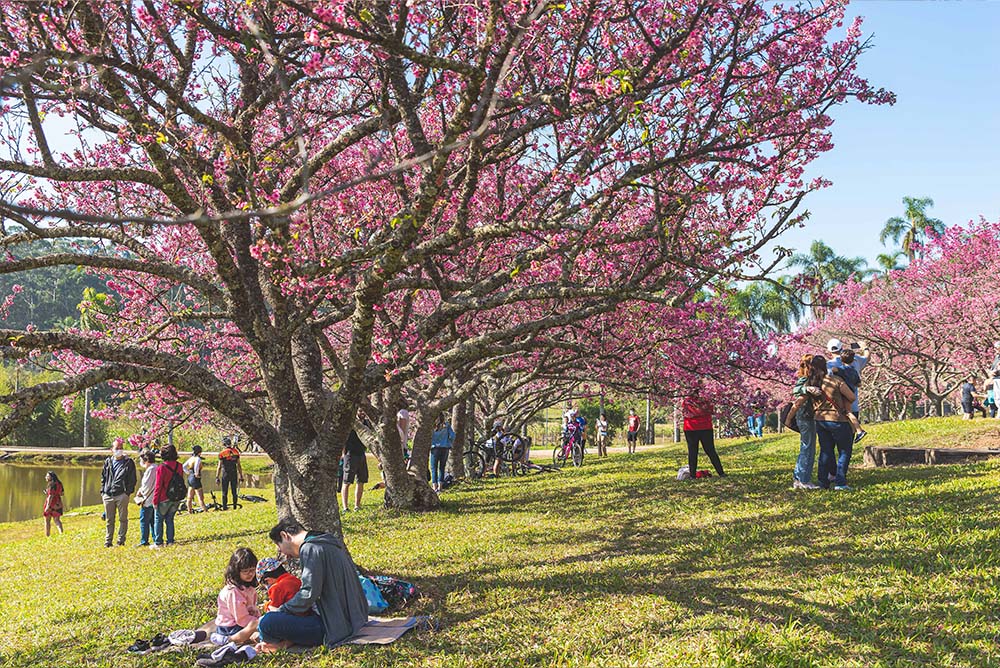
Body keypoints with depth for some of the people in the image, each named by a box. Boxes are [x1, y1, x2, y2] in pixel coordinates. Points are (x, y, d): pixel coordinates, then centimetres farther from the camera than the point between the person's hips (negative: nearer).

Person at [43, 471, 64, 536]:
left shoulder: (52, 485, -18)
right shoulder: (59, 483, 7)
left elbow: (51, 496, -22)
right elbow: (61, 494, 13)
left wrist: (48, 506, -23)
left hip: (51, 504, -7)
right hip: (58, 504, 7)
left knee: (47, 520, 8)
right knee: (57, 520, 11)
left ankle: (47, 536, 13)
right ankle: (61, 533, -4)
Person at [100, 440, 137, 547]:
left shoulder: (128, 463, 2)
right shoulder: (108, 462, 13)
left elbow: (132, 479, 1)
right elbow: (103, 478, 19)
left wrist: (128, 492, -8)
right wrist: (103, 491, 9)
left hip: (122, 495, -3)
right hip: (108, 495, 3)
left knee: (123, 518, 2)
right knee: (109, 520, 9)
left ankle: (121, 540, 9)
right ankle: (108, 540, 17)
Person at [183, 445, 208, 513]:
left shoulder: (191, 458, 10)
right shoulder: (198, 458, -14)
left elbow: (184, 466, 13)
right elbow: (196, 466, -32)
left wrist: (188, 473, 12)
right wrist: (196, 474, -20)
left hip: (190, 478, 9)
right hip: (195, 479, -9)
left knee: (190, 497, 13)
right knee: (200, 496, -6)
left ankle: (189, 510, 19)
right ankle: (205, 510, -6)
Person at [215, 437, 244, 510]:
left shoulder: (222, 453, -10)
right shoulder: (236, 452, 0)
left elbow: (219, 467, -9)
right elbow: (238, 465, 3)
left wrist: (217, 477, -4)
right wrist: (241, 476, 9)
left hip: (225, 475, -3)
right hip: (234, 474, 3)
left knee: (225, 492, 6)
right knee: (234, 491, 11)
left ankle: (225, 506, 6)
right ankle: (235, 506, 13)